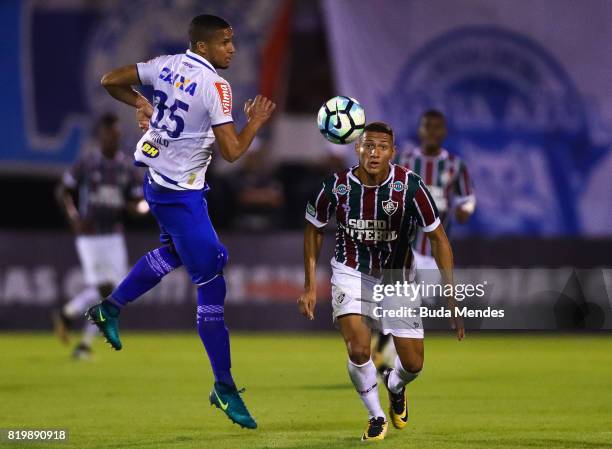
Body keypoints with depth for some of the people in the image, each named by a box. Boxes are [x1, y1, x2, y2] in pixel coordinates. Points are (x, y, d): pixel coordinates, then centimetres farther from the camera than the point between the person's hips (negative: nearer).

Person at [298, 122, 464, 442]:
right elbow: (314, 230, 2)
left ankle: (395, 386, 42)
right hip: (351, 274, -1)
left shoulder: (410, 186, -20)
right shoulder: (336, 186, -17)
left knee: (414, 364, 2)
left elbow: (438, 238, -10)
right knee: (359, 349, -21)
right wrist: (310, 286, 1)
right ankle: (376, 417, 6)